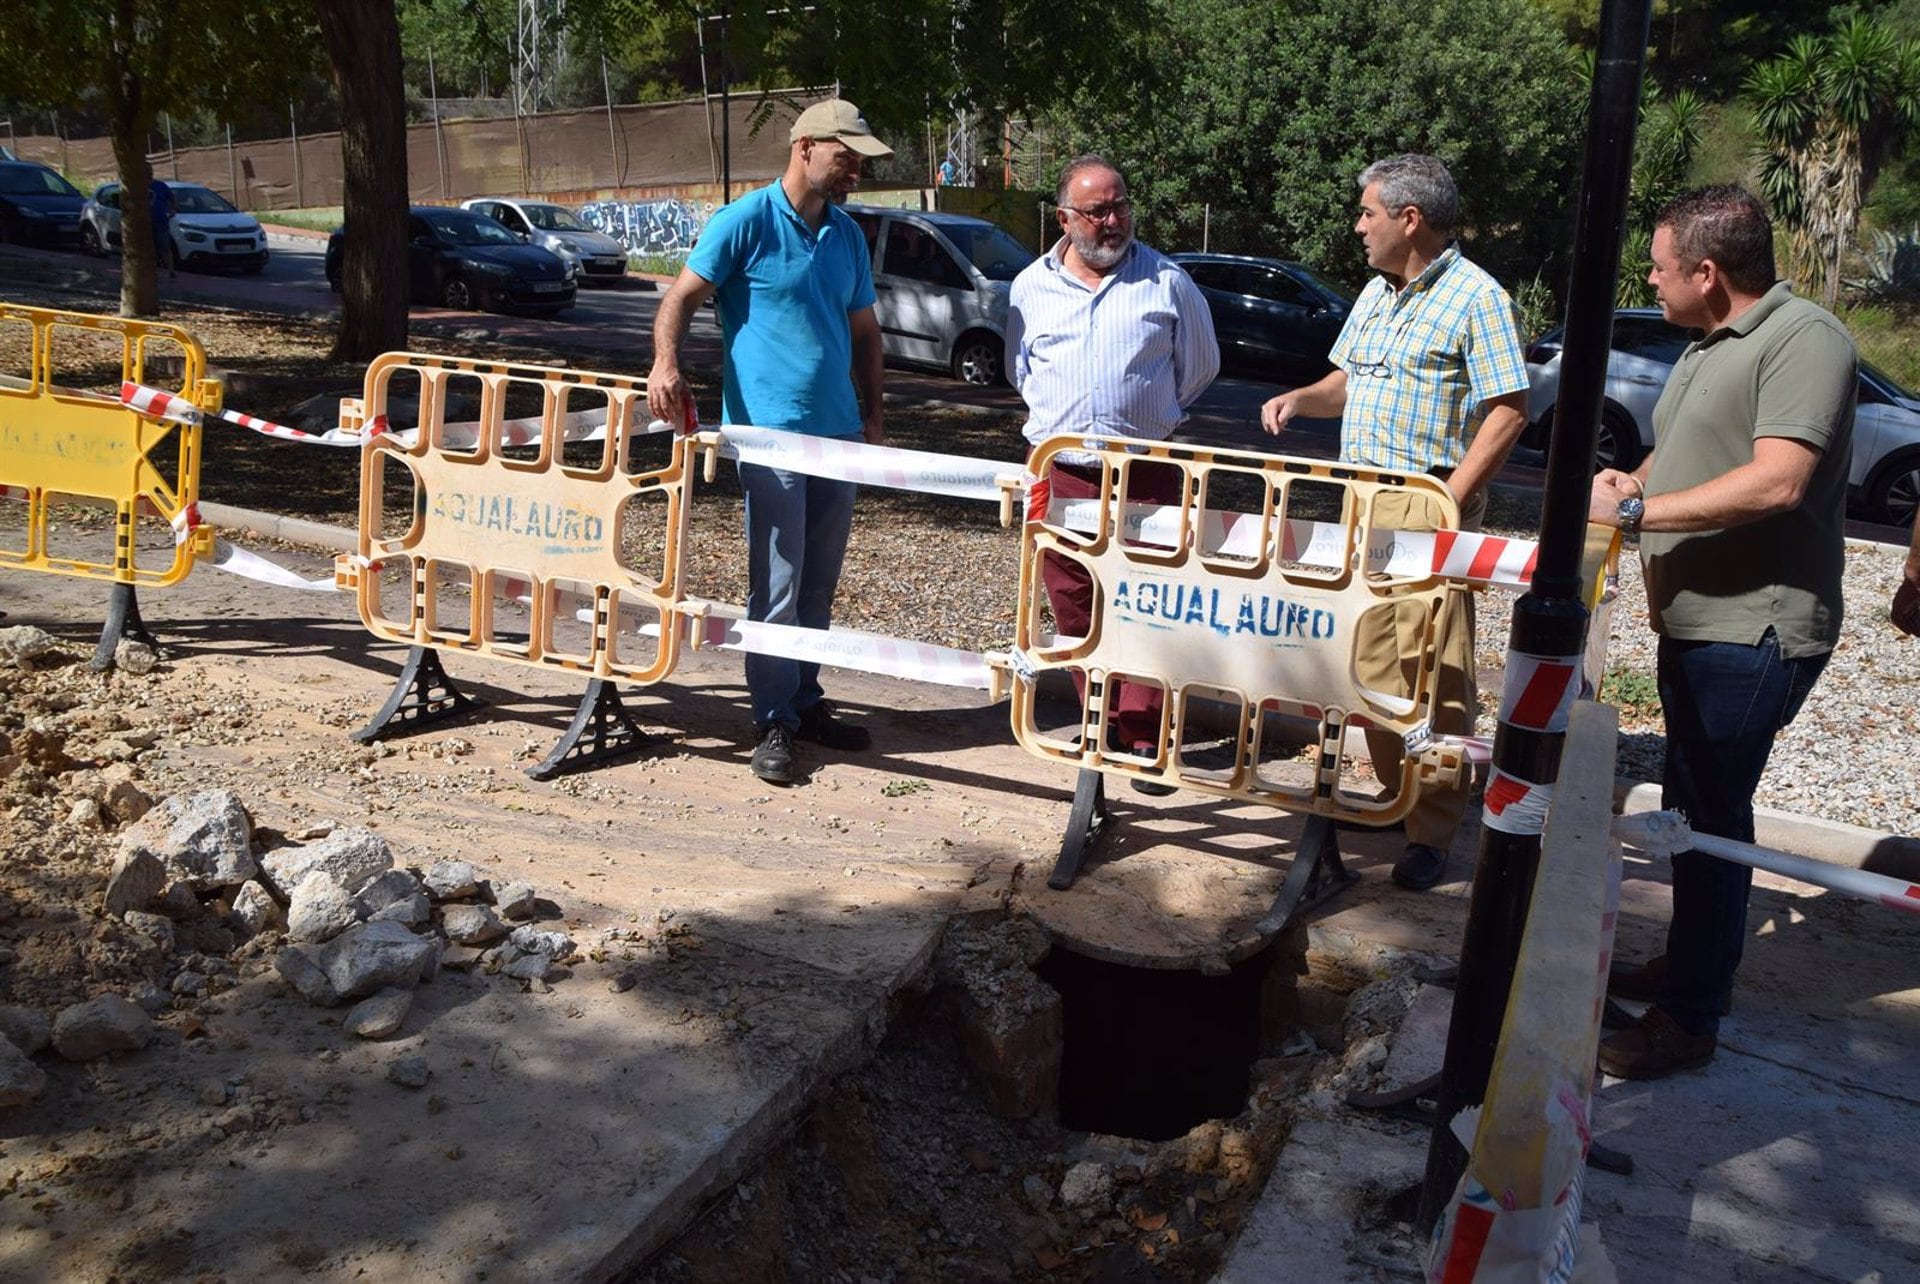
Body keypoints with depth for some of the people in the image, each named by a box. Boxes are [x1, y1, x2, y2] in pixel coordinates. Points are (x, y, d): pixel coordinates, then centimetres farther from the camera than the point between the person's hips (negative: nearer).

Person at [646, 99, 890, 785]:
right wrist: (666, 363, -24)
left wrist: (873, 416, 14)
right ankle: (773, 720, 5)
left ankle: (806, 700, 24)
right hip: (770, 431, -6)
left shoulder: (847, 235, 13)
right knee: (776, 584, -5)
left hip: (838, 431, 6)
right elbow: (683, 295, -6)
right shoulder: (746, 222, -6)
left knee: (819, 581, 12)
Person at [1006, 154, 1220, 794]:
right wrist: (1064, 420, 12)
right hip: (1061, 471, 3)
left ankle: (1145, 735, 1)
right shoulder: (1032, 287, 8)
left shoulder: (1167, 280, 2)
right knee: (1073, 605, 7)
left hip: (1145, 471, -2)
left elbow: (1200, 364, 12)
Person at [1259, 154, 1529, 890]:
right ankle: (1392, 793, 25)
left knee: (1433, 667, -7)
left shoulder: (1475, 297, -9)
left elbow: (1508, 410, -13)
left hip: (1428, 503, -8)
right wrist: (1300, 399, 4)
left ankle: (1433, 830, -1)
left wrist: (1450, 499, -19)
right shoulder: (1376, 295, 15)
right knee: (1372, 658, 12)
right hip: (1361, 498, 8)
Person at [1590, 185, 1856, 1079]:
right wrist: (1627, 483, 2)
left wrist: (1639, 510, -24)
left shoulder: (1804, 339, -16)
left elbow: (1776, 482, -27)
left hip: (1753, 630, -10)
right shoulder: (1709, 347, 15)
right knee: (1690, 802, 18)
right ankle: (1686, 965, 32)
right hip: (1695, 621, 10)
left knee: (1711, 814, -5)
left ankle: (1690, 1020, 3)